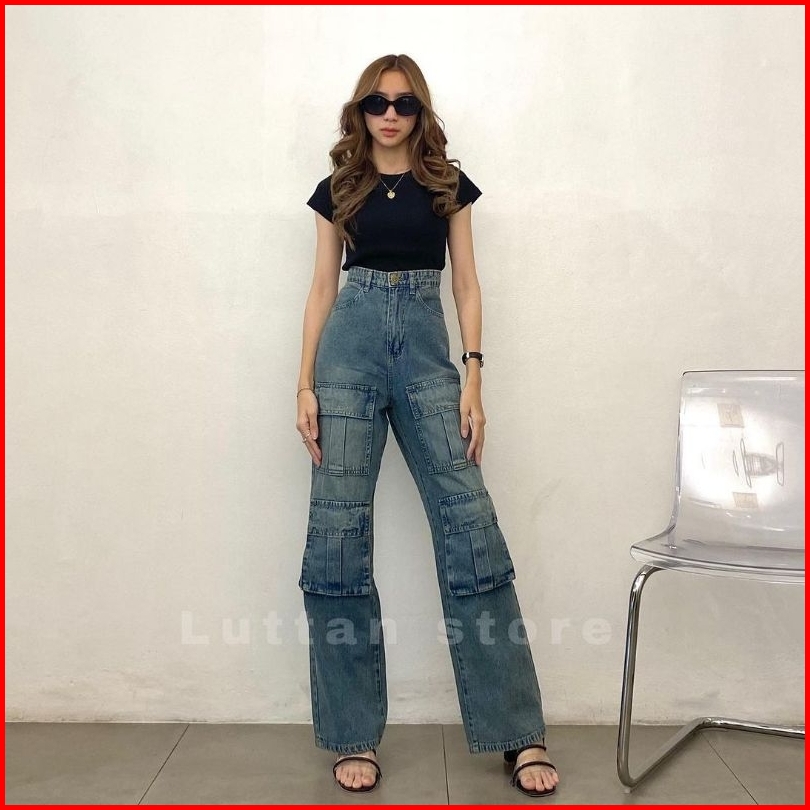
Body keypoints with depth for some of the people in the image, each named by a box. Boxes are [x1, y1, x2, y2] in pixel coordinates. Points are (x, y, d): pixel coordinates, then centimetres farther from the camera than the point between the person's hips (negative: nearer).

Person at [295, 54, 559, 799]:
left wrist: (473, 377, -4)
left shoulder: (448, 184, 13)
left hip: (426, 347, 0)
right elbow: (323, 289, 11)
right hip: (350, 347, 1)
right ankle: (355, 736, 7)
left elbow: (466, 285, 8)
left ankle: (519, 734, 0)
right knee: (338, 533, -5)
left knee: (471, 523, -9)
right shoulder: (339, 187, 13)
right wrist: (306, 386, 1)